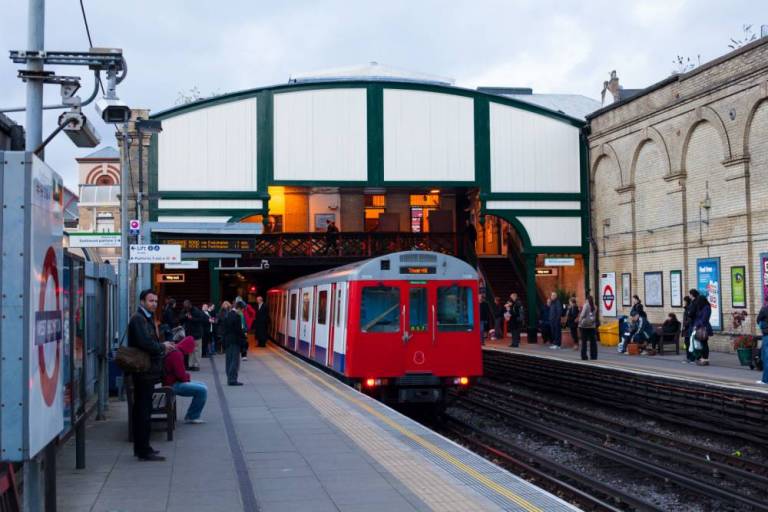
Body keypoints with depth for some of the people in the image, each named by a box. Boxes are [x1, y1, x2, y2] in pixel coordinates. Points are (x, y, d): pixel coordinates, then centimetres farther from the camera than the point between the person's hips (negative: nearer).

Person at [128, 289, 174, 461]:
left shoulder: (147, 318, 19)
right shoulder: (138, 319, -14)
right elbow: (145, 343, -24)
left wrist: (162, 347, 3)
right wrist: (163, 347, -9)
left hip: (147, 371, 11)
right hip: (144, 371, -11)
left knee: (141, 410, 15)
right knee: (144, 410, -7)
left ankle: (141, 447, 23)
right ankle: (144, 451, -4)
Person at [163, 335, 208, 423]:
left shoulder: (175, 351, 14)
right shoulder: (176, 354, -21)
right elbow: (181, 375, -23)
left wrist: (186, 376, 5)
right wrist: (188, 377, -3)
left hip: (175, 381, 11)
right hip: (173, 385, -11)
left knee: (202, 386, 16)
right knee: (202, 390, -18)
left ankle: (191, 416, 14)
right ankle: (192, 417, -6)